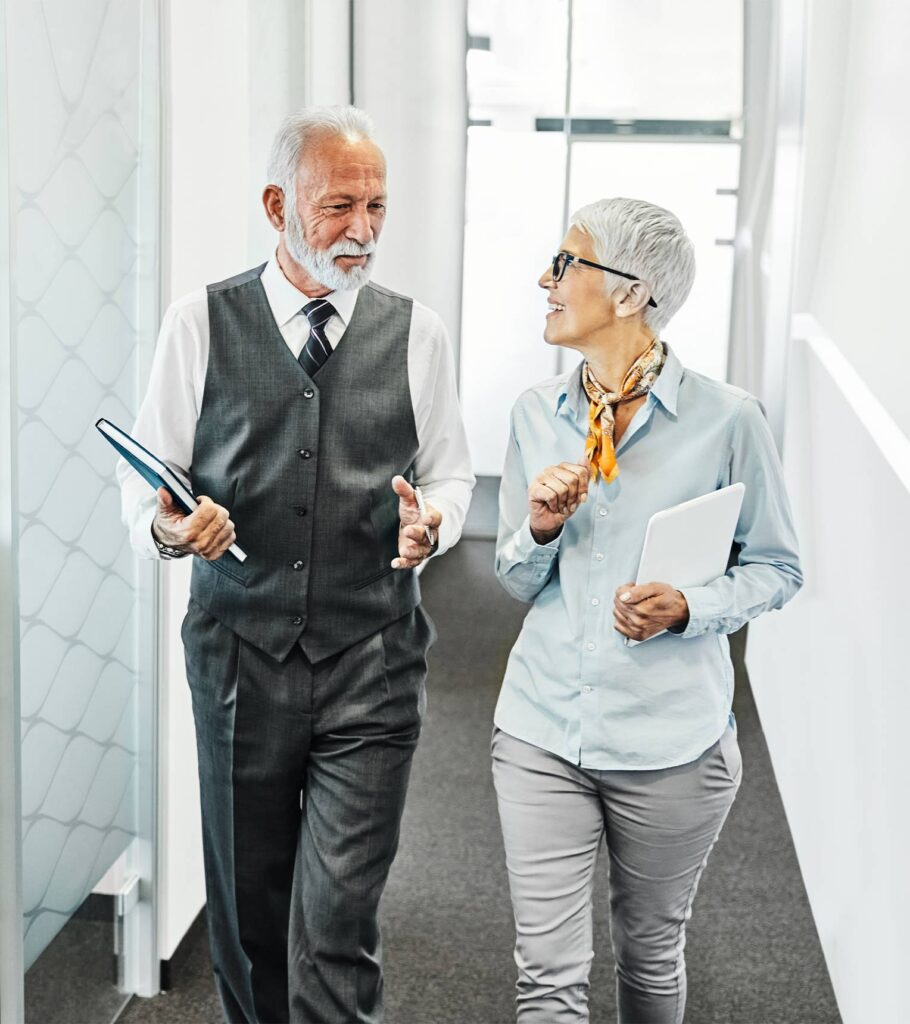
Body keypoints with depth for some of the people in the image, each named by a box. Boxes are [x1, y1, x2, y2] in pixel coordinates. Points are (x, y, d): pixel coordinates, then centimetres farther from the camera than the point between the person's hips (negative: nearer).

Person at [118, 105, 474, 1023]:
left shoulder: (415, 333, 3)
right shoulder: (198, 325, 0)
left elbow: (449, 474, 13)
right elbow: (144, 486, 5)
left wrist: (431, 520, -9)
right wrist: (172, 527, -17)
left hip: (370, 667, 0)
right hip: (240, 656, 1)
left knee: (337, 919, -5)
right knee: (247, 909, 14)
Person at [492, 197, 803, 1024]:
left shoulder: (725, 418, -10)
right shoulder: (536, 414, 2)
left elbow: (778, 567, 1)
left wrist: (689, 608, -18)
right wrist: (540, 529, -12)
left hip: (670, 741, -2)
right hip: (542, 730, 2)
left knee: (651, 954, 18)